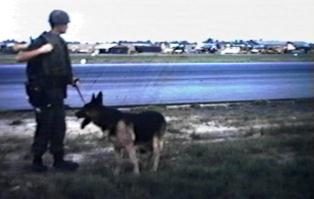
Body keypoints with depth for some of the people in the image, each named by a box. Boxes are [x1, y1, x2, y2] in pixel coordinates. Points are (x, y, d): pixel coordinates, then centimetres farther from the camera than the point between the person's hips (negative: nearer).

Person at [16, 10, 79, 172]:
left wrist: (70, 80, 10)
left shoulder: (60, 42, 12)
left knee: (59, 127, 11)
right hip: (44, 92, -8)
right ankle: (37, 161, 13)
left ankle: (58, 160, 20)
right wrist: (40, 50, -26)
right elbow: (20, 57, -17)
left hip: (57, 92, 8)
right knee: (44, 128, -1)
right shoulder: (43, 40, -13)